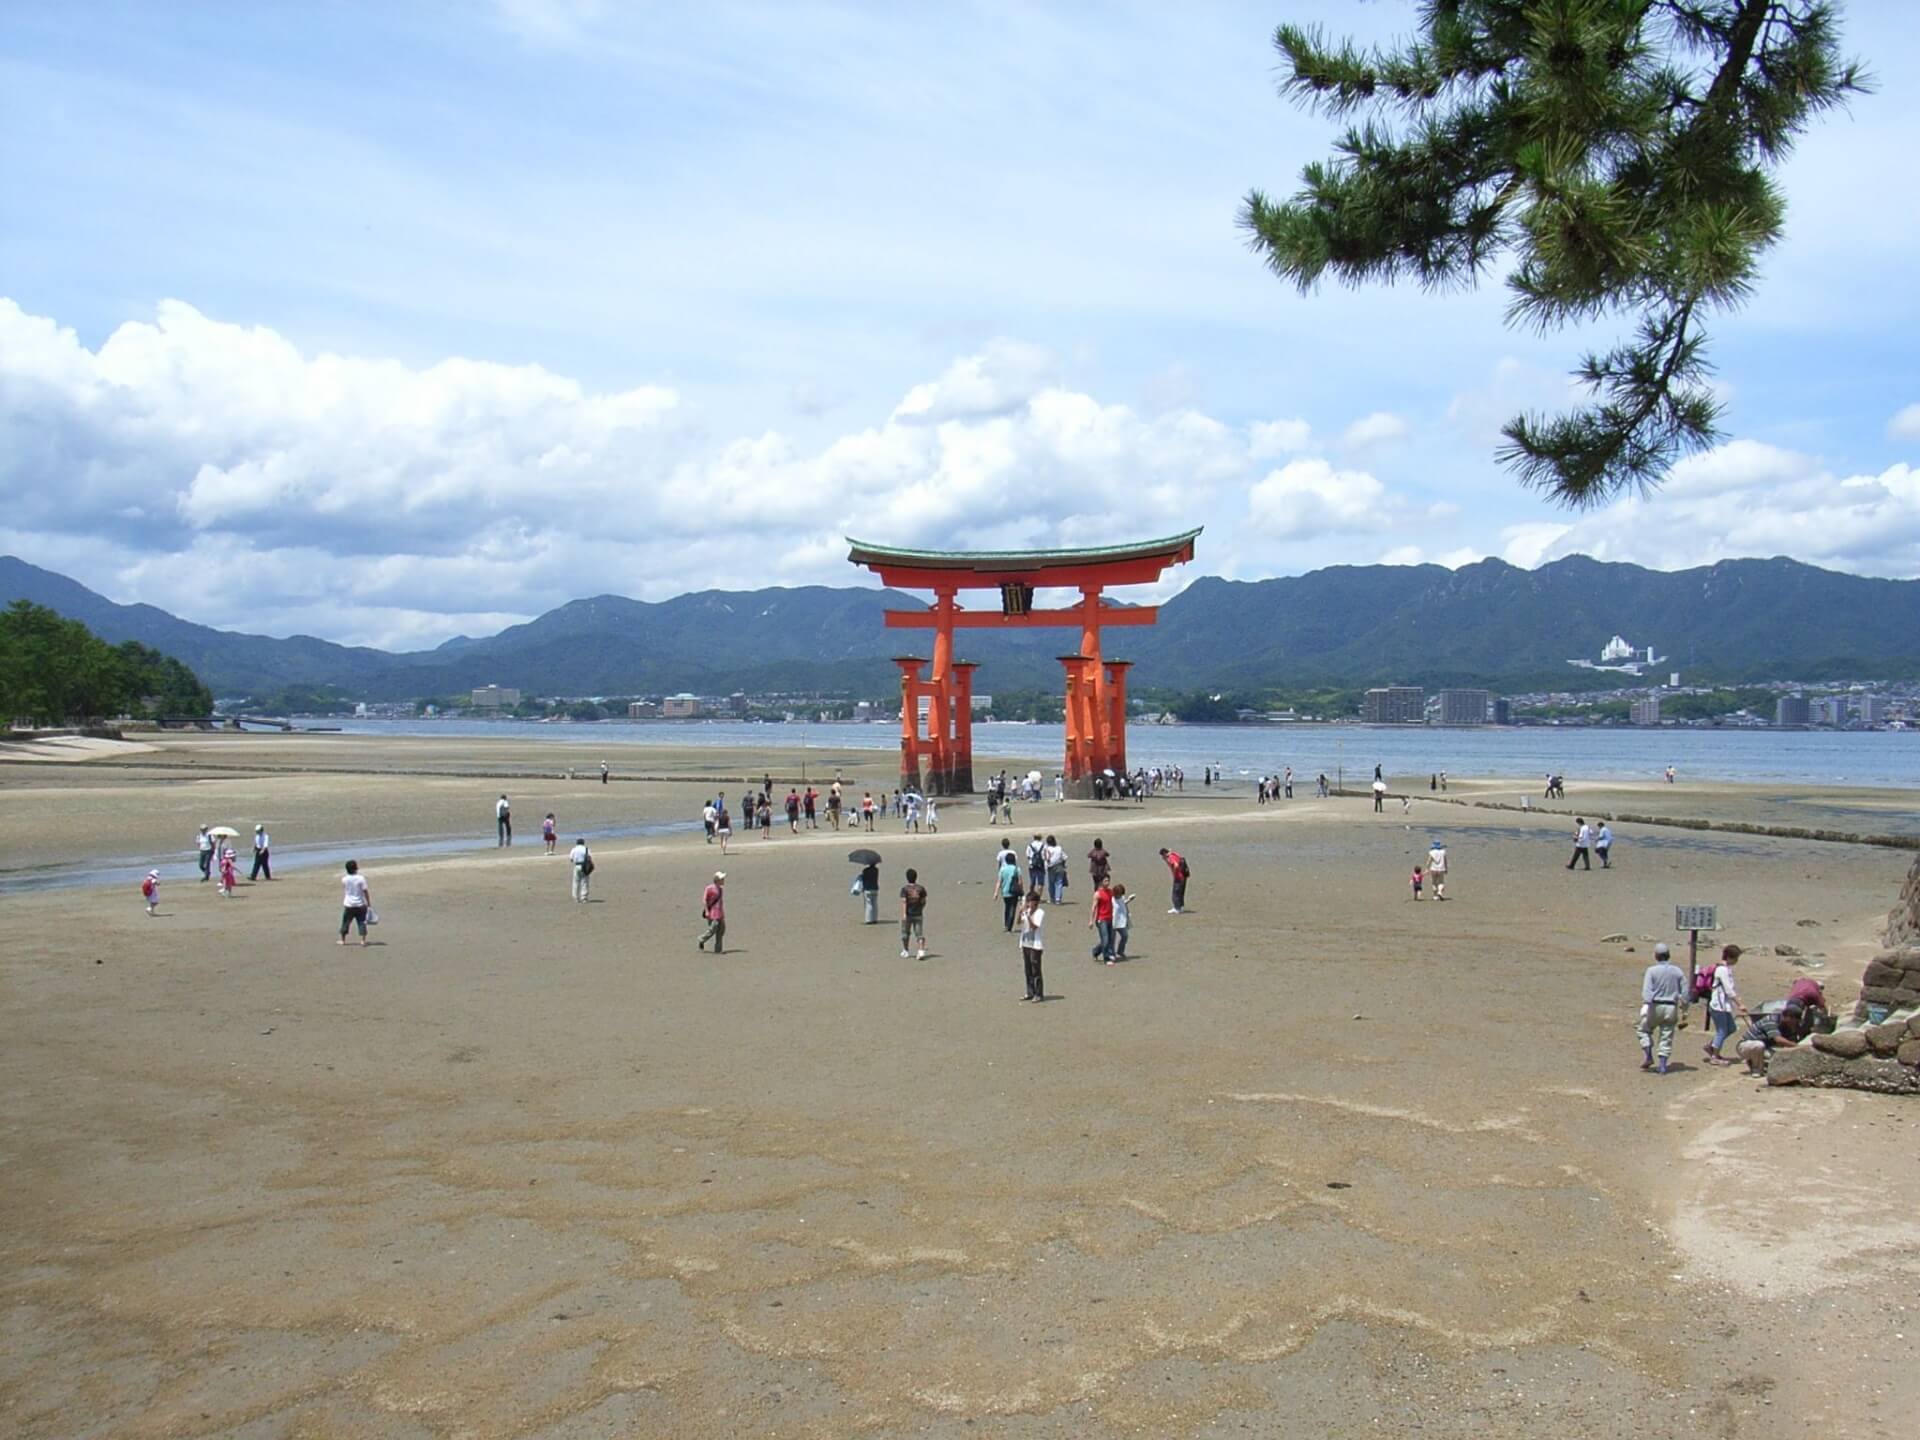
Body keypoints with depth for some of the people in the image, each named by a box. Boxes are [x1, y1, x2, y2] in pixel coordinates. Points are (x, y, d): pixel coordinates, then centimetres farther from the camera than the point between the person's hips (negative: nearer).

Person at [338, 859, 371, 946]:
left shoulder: (344, 879, -4)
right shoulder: (361, 878, -12)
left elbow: (343, 892, 8)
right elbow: (365, 892, -10)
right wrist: (369, 904, -4)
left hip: (348, 905, 2)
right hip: (360, 905, -2)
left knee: (345, 922, 15)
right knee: (361, 923, 3)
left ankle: (343, 940, 25)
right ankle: (363, 941, -1)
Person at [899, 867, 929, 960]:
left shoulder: (904, 888, -9)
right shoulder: (921, 888, -1)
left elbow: (903, 901, -17)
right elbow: (923, 901, 2)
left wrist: (903, 914, -21)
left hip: (908, 915, -2)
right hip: (918, 915, 2)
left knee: (905, 933, 16)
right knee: (919, 934, 2)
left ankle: (905, 952, 26)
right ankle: (921, 951, -15)